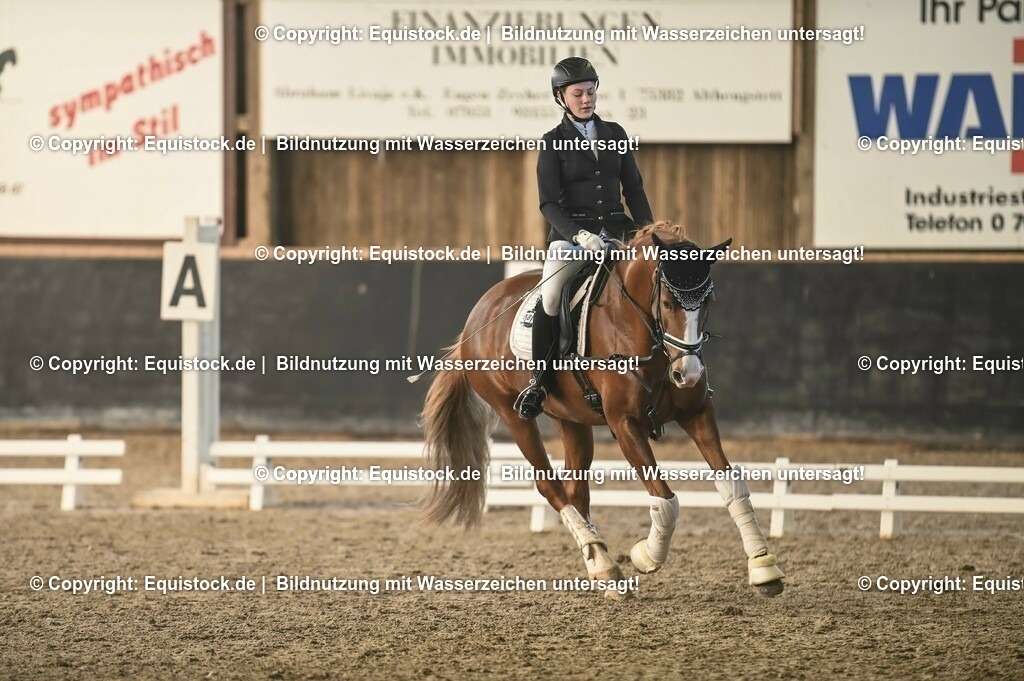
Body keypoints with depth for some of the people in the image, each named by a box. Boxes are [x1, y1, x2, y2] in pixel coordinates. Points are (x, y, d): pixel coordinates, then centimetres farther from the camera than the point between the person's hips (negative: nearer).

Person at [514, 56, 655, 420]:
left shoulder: (614, 133, 12)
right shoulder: (553, 143, 2)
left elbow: (634, 188, 15)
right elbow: (549, 203, -6)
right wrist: (578, 235, -23)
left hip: (615, 230, 4)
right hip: (570, 234, -4)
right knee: (550, 299, -28)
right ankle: (539, 380, -13)